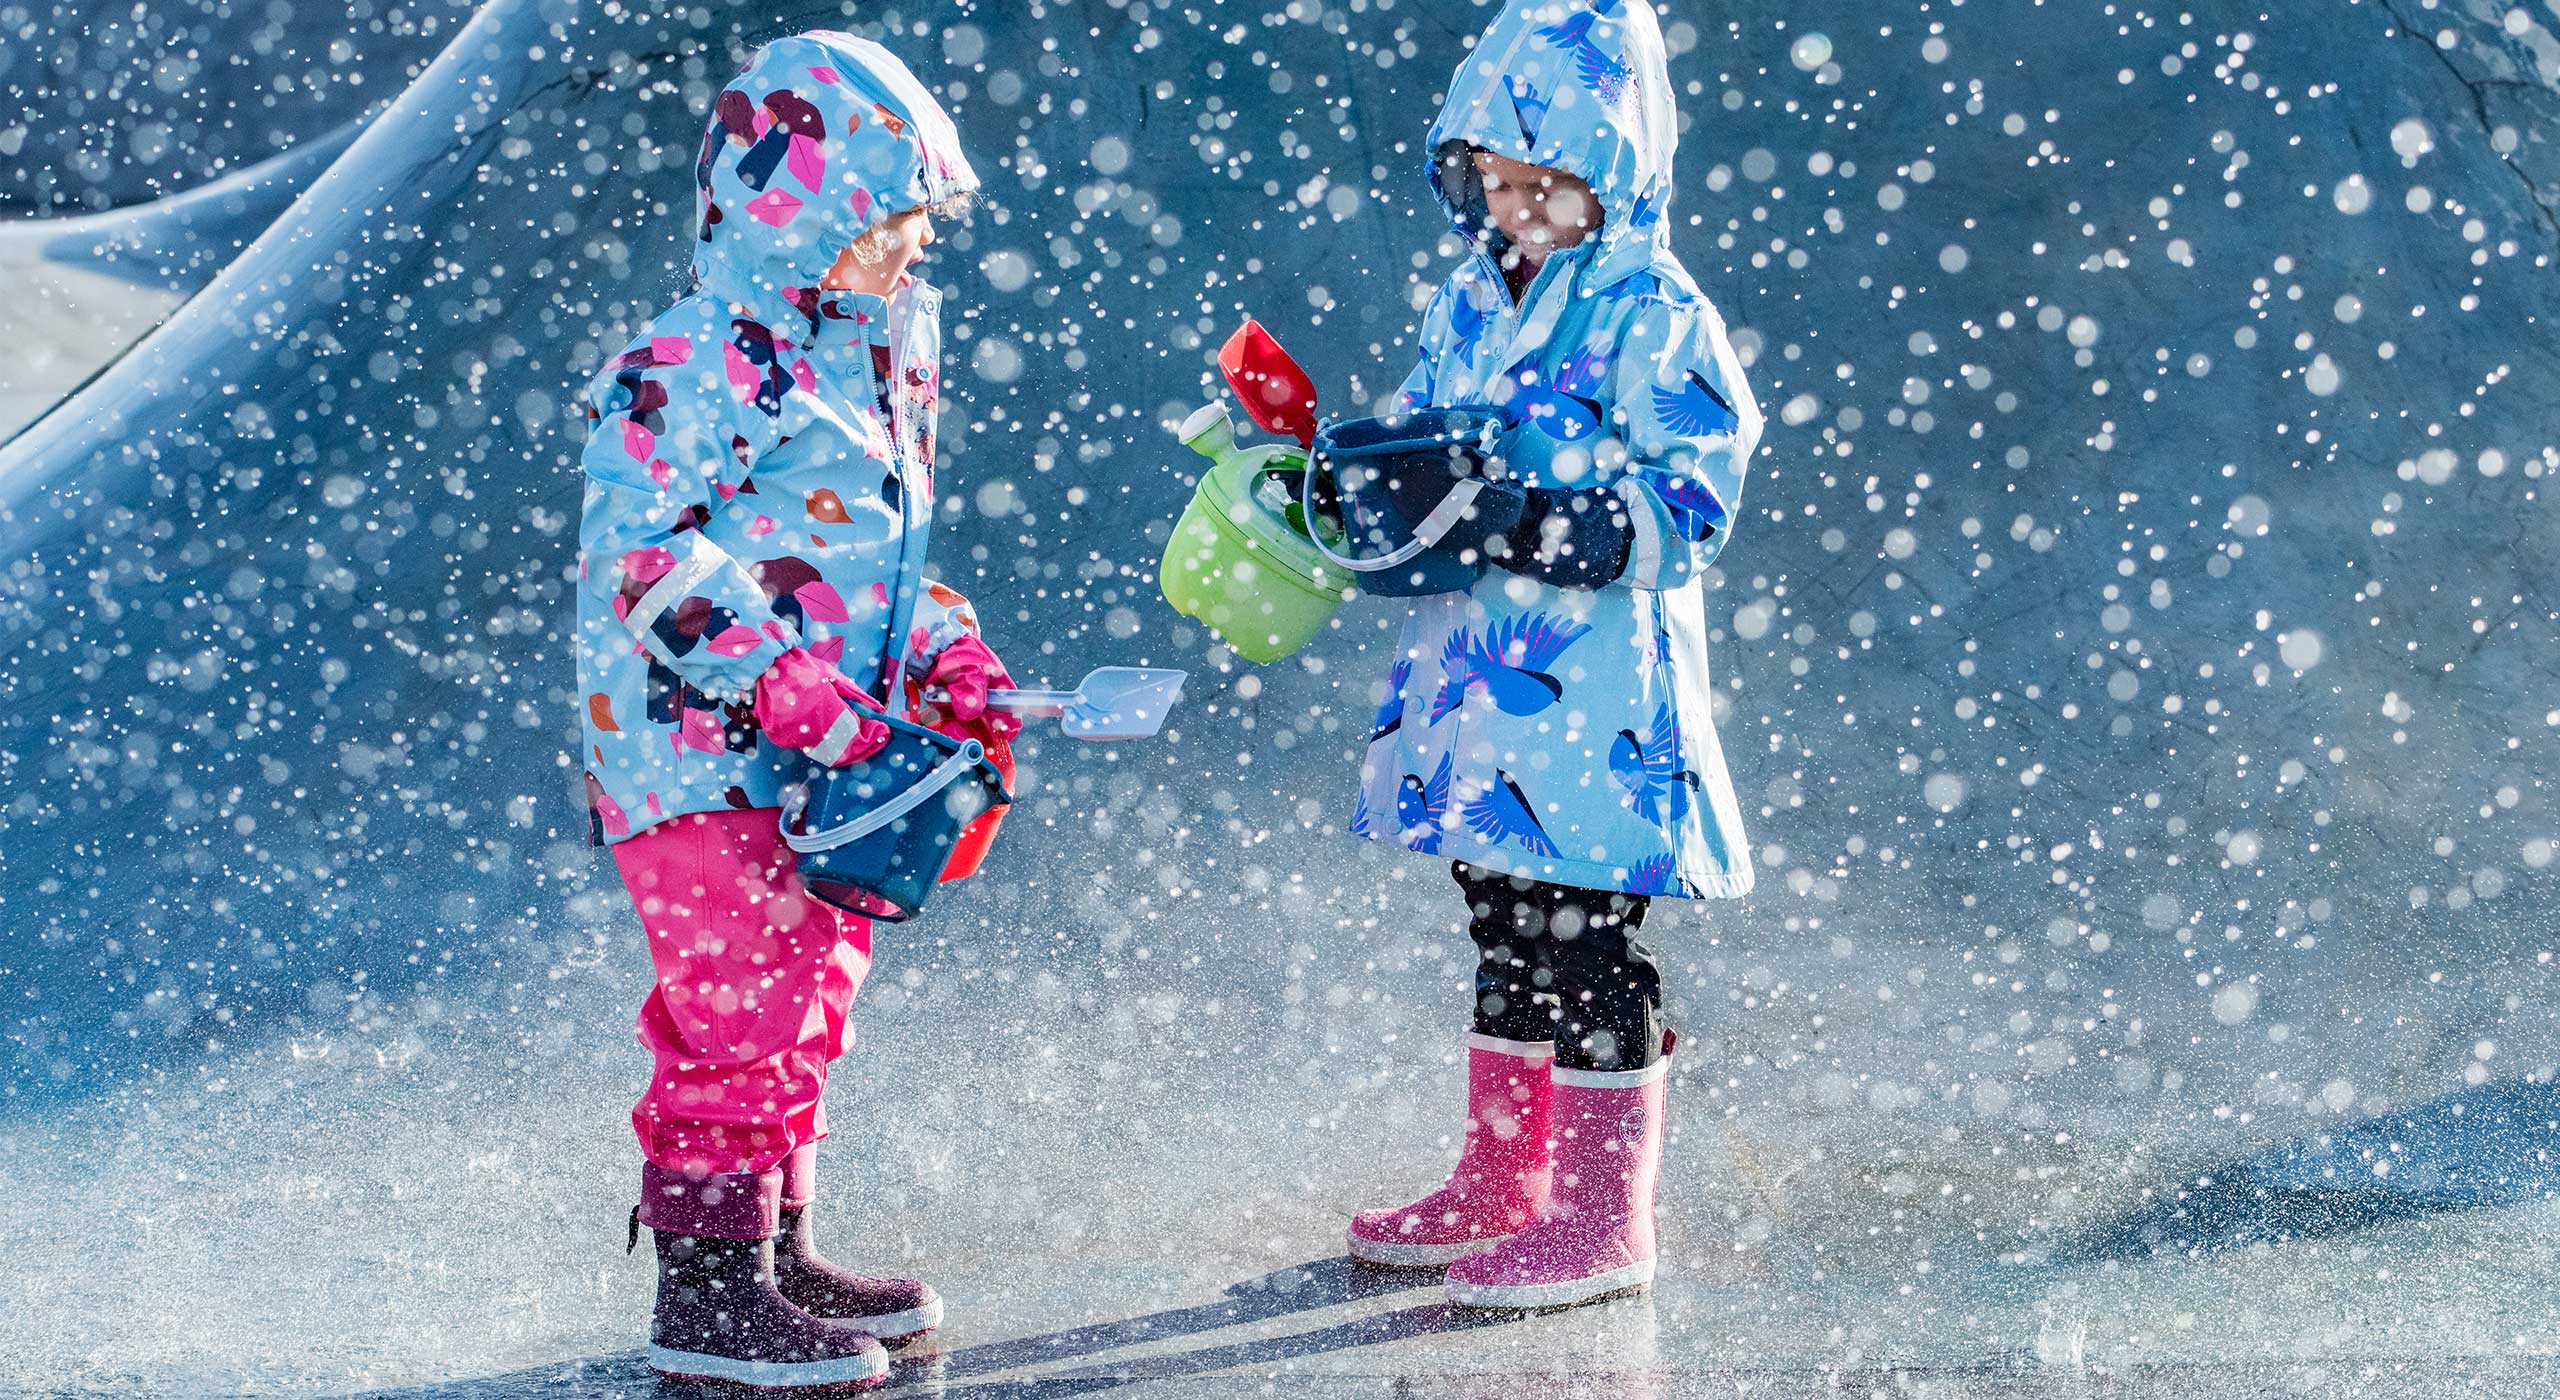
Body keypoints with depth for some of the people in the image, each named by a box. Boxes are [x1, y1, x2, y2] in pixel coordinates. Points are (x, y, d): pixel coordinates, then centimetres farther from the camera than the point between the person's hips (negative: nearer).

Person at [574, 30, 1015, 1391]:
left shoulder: (885, 352, 13)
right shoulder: (690, 367, -16)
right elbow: (643, 557, -19)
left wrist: (947, 657, 5)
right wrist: (775, 676, -26)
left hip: (823, 752, 9)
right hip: (694, 745, -9)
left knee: (806, 1004, 16)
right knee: (740, 1009, -9)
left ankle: (776, 1253, 28)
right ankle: (704, 1290, 0)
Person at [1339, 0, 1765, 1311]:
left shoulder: (1653, 318, -11)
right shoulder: (1468, 303, 11)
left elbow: (1688, 505, -18)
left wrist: (1521, 518, -28)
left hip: (1595, 693, -7)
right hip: (1472, 671, 8)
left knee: (1585, 942, -1)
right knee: (1505, 931, 17)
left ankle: (1604, 1218, 9)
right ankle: (1501, 1183, 29)